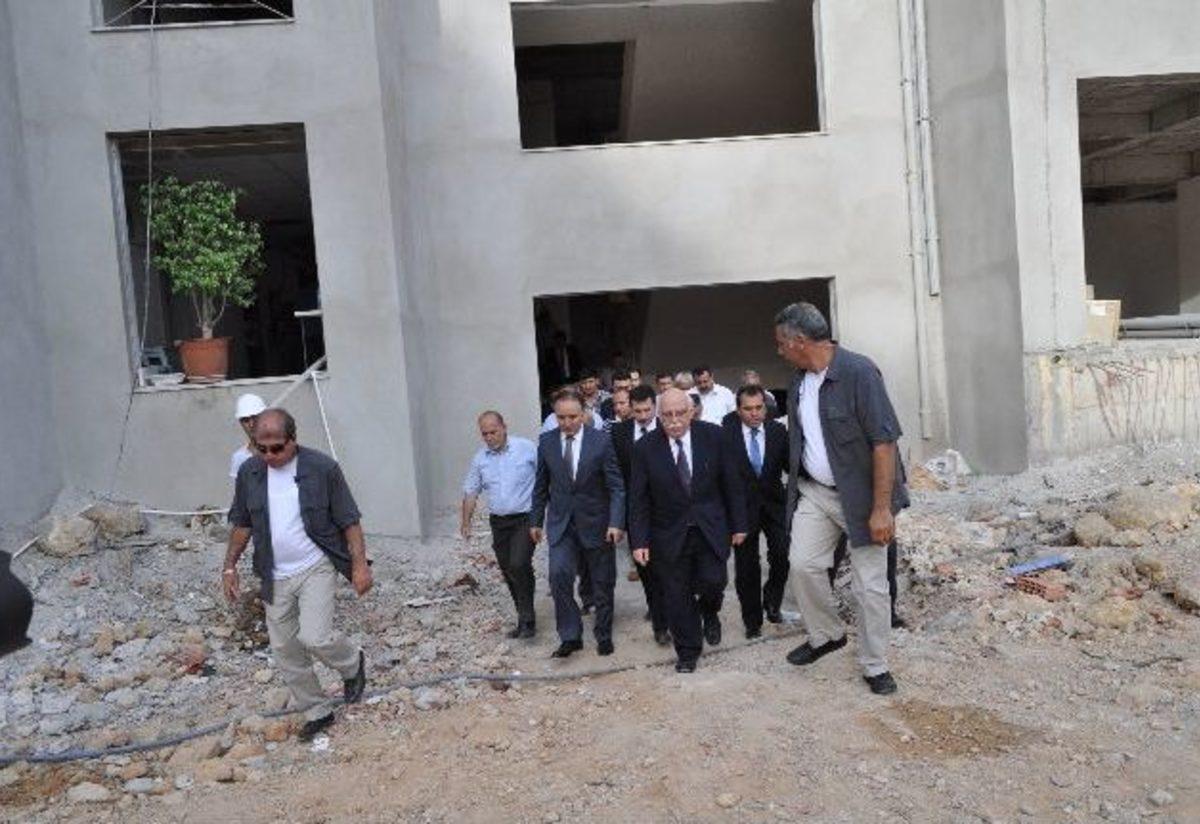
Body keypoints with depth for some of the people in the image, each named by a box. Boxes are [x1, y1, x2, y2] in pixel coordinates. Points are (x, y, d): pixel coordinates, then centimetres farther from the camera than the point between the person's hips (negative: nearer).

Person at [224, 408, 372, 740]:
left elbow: (349, 520, -10)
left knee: (315, 637, -18)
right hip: (274, 576, 5)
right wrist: (230, 566, 9)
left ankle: (352, 665, 16)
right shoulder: (249, 472, -1)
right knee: (285, 650, 9)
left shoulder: (322, 468, -14)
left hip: (315, 568, -5)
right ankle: (317, 712, 28)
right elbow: (241, 524, 11)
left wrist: (360, 565, -15)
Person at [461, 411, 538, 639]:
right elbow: (471, 491, 11)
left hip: (525, 519, -5)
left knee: (519, 565, -20)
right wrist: (466, 522, 4)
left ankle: (527, 619, -6)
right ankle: (524, 619, 24)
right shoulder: (480, 458, 5)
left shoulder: (527, 448, -8)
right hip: (498, 522, 5)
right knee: (509, 572, 10)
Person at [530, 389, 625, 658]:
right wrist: (536, 520, 11)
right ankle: (570, 636, -2)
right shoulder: (546, 441, -1)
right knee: (559, 575, -16)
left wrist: (616, 522, -19)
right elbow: (541, 485, 9)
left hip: (595, 522, -1)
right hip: (561, 523, 2)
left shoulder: (601, 441, -10)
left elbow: (616, 486, -9)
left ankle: (604, 636, 28)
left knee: (602, 584, 9)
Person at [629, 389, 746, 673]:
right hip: (670, 533, 0)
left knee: (713, 582, -5)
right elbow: (638, 499, -6)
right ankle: (687, 651, 27)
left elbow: (730, 484, 0)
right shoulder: (645, 448, -11)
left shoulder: (713, 436, -8)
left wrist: (738, 524, 2)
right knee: (677, 596, 6)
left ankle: (709, 612, 32)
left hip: (711, 529, 0)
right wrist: (639, 540, -11)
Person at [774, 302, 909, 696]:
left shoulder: (858, 372, -19)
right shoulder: (799, 381, 5)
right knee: (803, 564, -1)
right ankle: (826, 635, 24)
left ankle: (875, 666, 20)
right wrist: (796, 484, 11)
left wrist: (881, 508, -22)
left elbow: (884, 441, -21)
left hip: (861, 496, -6)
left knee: (869, 583, 2)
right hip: (814, 492, 6)